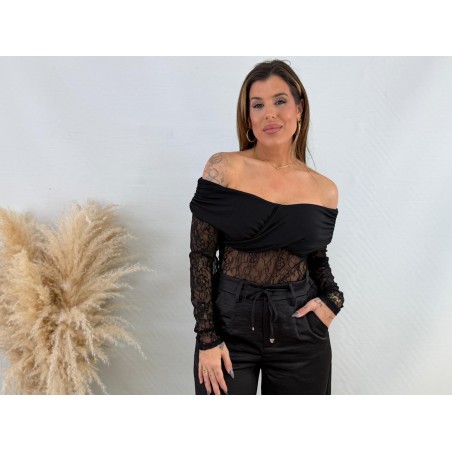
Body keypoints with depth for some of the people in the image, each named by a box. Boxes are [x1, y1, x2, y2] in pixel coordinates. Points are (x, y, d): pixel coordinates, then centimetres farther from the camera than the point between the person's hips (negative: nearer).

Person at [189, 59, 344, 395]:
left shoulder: (325, 190, -1)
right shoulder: (223, 168, -8)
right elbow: (201, 256, -8)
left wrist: (333, 298, -6)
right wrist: (207, 337, -10)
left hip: (301, 332, 3)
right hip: (230, 324, -2)